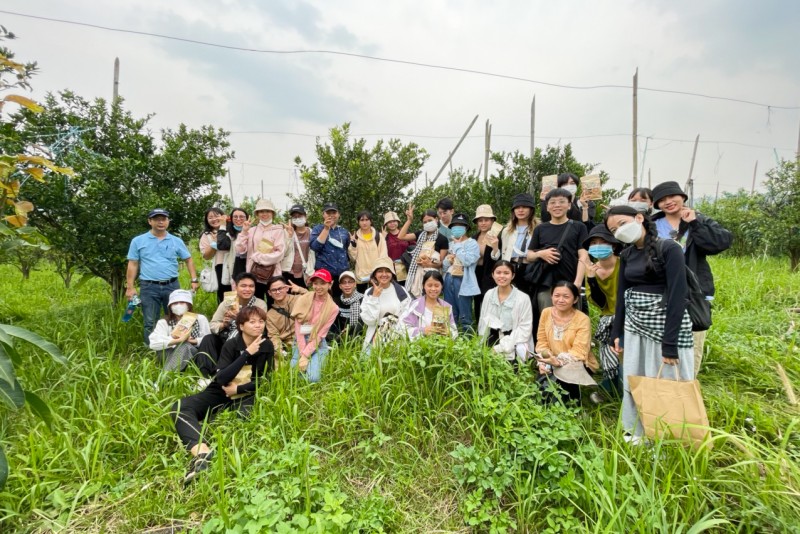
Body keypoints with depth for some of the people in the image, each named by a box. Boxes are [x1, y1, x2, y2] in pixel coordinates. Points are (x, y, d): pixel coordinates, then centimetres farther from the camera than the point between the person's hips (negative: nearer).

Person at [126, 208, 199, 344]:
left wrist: (194, 280, 2)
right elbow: (133, 265, 3)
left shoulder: (176, 241, 5)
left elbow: (188, 260, 10)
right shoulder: (138, 241, 2)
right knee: (150, 323, 6)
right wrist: (130, 287, -2)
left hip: (172, 286, 1)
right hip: (149, 287, -1)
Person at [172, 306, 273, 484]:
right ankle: (202, 452, -47)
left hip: (246, 395, 0)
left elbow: (265, 380, -1)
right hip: (220, 393, 1)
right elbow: (222, 379, -21)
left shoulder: (266, 346, -4)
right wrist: (247, 353, -27)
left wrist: (238, 389, -12)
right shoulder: (231, 344, -9)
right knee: (179, 408, -25)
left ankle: (202, 455, -41)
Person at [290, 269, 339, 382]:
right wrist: (302, 354, -14)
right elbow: (298, 329, -8)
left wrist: (305, 355, -15)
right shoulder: (302, 299, -9)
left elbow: (320, 334, -9)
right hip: (300, 342, 1)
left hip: (318, 345, -1)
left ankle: (319, 362, 16)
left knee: (313, 378, -16)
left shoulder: (333, 308, -8)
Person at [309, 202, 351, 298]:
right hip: (324, 273, -3)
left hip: (343, 273, 3)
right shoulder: (317, 229, 4)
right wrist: (326, 229, -13)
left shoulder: (344, 231, 12)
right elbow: (314, 247, -12)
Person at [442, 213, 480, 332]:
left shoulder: (472, 243, -2)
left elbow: (467, 261, -19)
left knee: (464, 316, -2)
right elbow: (443, 266, 16)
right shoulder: (450, 243, 16)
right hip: (449, 279, 6)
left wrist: (458, 245, -8)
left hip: (463, 281, -6)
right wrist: (447, 260, -7)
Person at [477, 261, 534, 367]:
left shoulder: (523, 298, -9)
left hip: (513, 348, -3)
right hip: (492, 341, 3)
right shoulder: (488, 294, 5)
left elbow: (525, 328, -11)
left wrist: (503, 347, -15)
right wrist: (483, 345, -1)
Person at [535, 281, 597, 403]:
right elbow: (542, 341, 2)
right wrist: (543, 361, -15)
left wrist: (558, 361, -34)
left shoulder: (583, 319, -14)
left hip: (576, 364, -3)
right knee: (543, 382, -24)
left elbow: (579, 352, -19)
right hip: (552, 362, 3)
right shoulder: (546, 312, -1)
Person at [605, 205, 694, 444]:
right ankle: (636, 432, 31)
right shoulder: (626, 255, 7)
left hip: (665, 323, -6)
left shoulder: (669, 248, -12)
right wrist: (616, 333, 8)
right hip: (633, 324, 6)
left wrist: (670, 342, -20)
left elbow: (678, 295, -18)